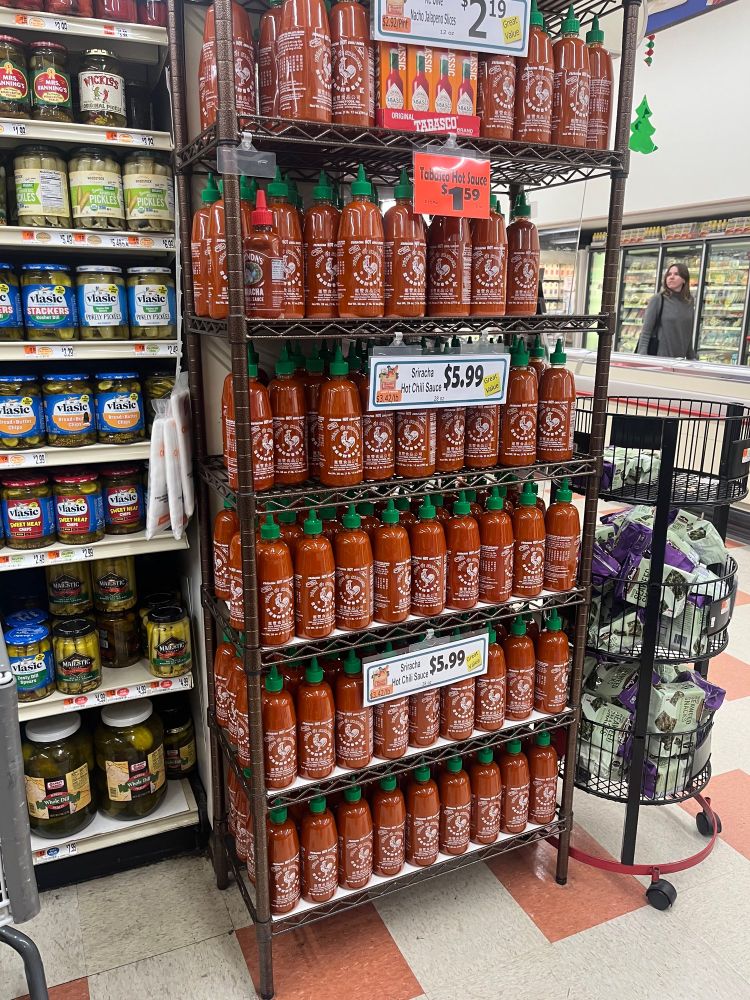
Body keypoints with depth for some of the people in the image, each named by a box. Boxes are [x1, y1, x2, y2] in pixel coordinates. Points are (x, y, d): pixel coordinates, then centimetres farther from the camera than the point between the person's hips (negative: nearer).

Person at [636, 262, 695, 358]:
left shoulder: (689, 302, 10)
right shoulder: (657, 299, -3)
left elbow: (689, 334, 16)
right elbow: (646, 331, -6)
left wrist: (691, 358, 14)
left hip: (679, 358, 4)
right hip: (657, 356, -4)